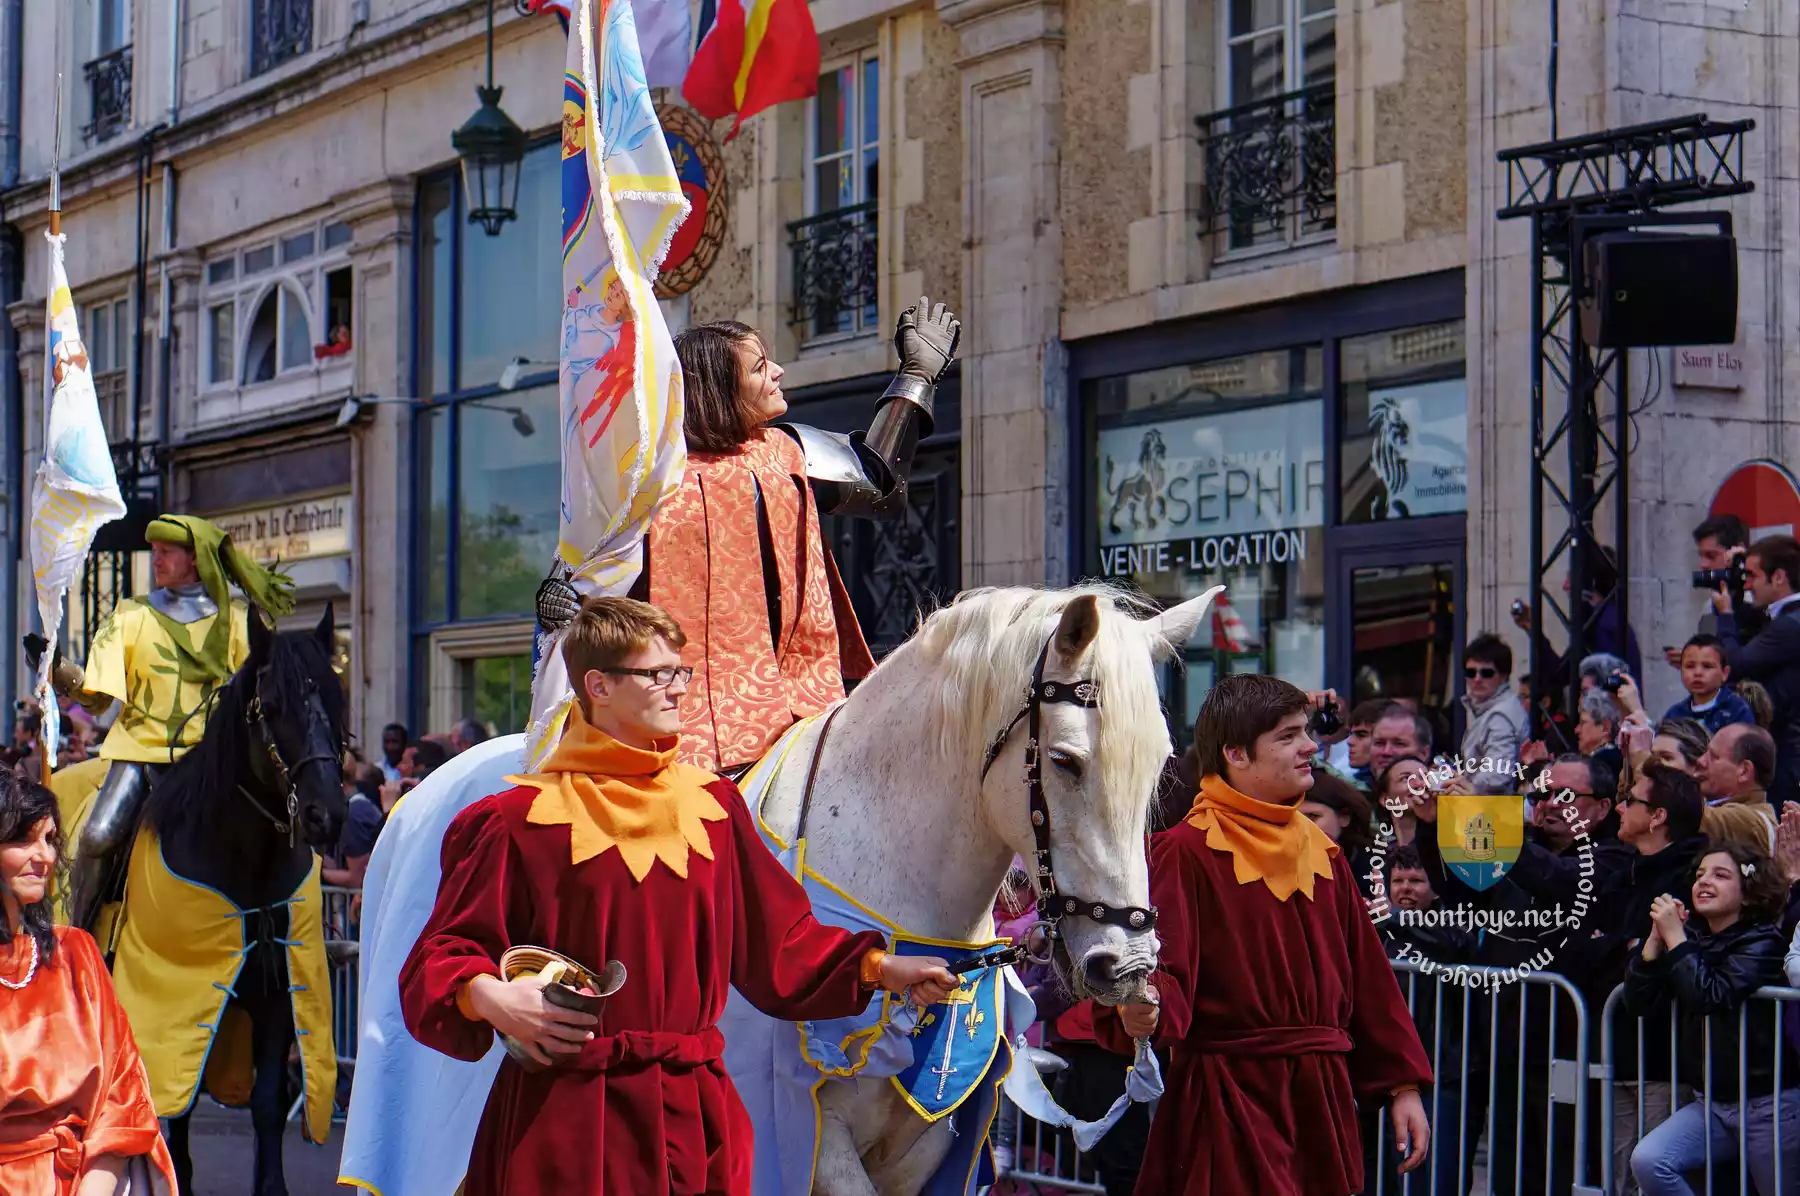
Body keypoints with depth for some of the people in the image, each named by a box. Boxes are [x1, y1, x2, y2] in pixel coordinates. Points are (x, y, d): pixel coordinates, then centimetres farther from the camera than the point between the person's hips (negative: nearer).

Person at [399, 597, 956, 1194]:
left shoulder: (712, 803, 12)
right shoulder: (524, 820, -2)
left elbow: (779, 942, 15)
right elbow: (444, 954, -2)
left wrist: (878, 967, 5)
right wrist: (485, 995, -22)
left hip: (692, 1118, 4)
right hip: (565, 1120, -4)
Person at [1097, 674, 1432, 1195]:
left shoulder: (1321, 851, 13)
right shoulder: (1187, 852, -8)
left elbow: (1366, 975, 15)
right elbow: (1165, 966, -18)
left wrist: (1403, 1085, 12)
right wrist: (1141, 1010, -41)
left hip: (1321, 1104, 7)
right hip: (1228, 1099, -6)